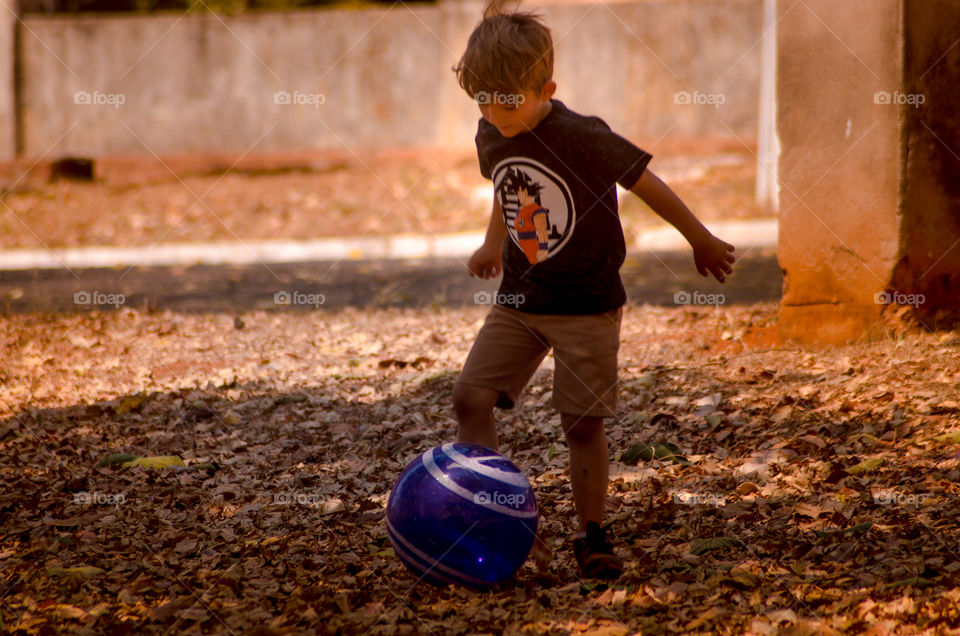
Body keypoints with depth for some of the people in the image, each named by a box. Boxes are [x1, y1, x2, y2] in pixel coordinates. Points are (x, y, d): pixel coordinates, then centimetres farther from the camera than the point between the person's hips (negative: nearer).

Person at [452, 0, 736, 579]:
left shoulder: (583, 138, -20)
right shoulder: (491, 138, 0)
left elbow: (647, 184, -11)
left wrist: (703, 243, -3)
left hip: (588, 304, -5)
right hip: (520, 299, 5)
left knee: (584, 420, -2)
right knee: (471, 395, -8)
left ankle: (593, 536, 12)